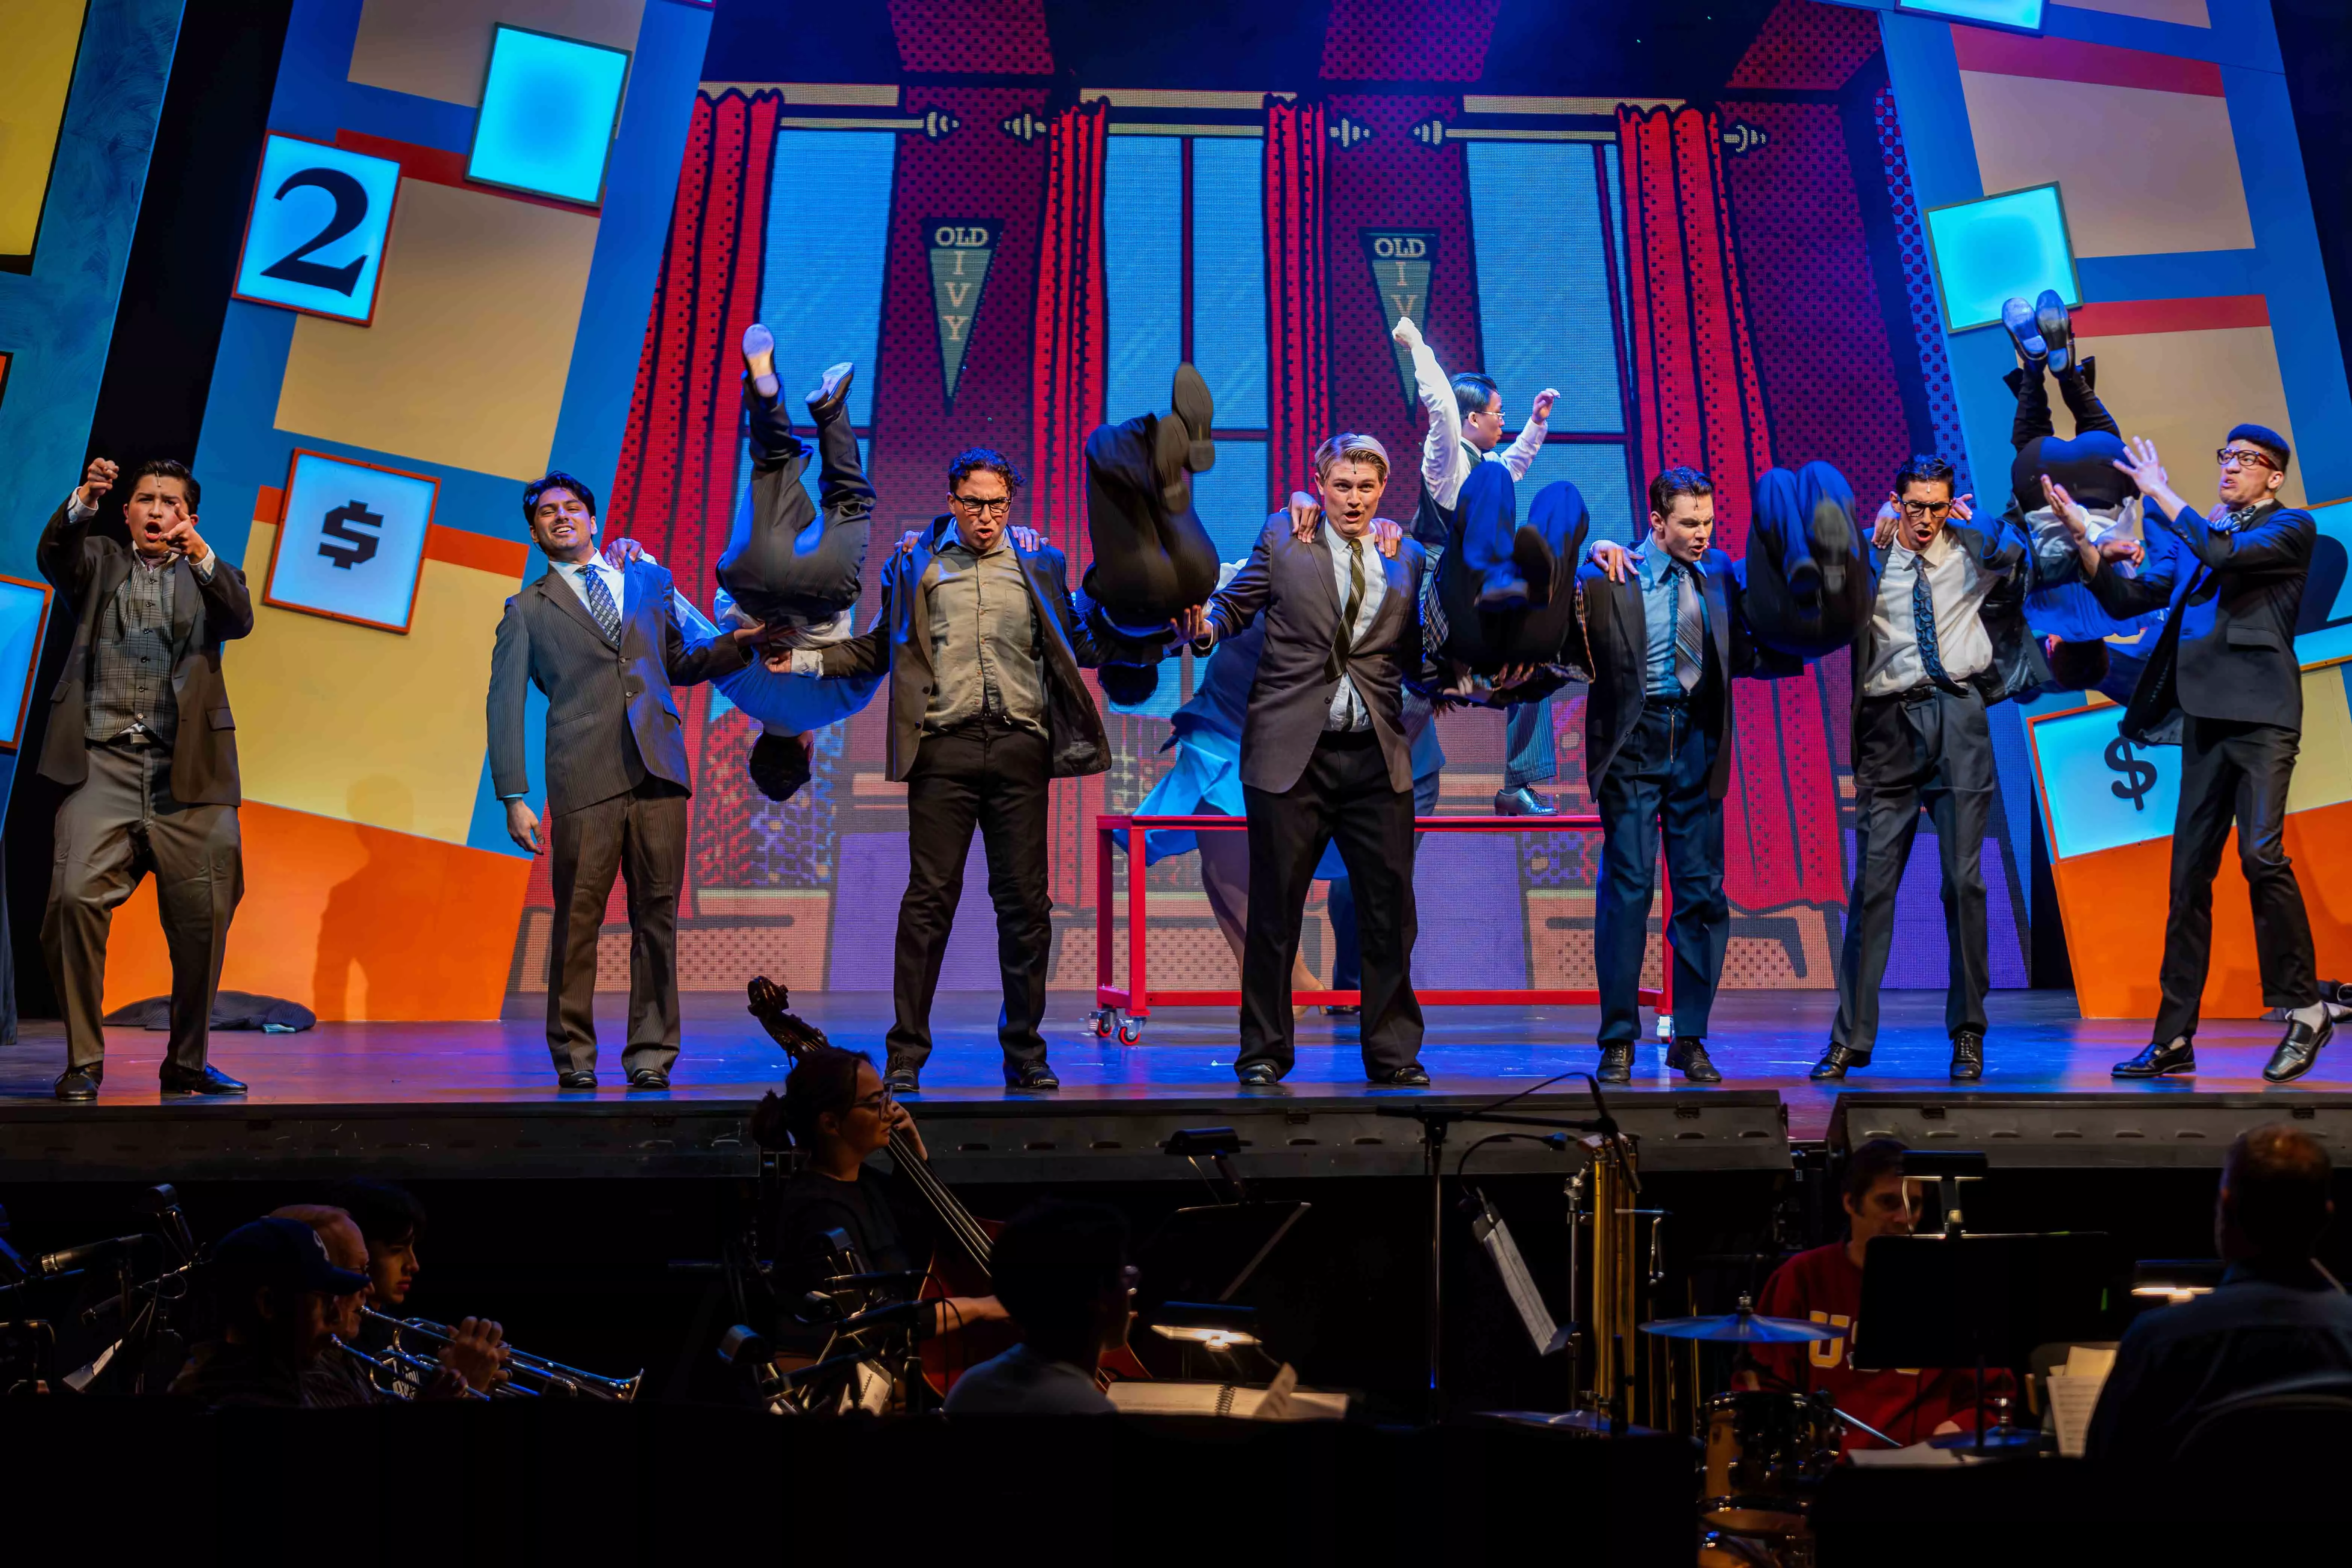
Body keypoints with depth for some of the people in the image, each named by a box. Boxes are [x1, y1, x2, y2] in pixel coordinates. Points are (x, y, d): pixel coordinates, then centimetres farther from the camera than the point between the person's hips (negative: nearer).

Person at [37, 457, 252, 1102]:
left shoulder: (208, 576, 16)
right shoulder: (100, 562, 17)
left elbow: (240, 619, -5)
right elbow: (53, 555, -4)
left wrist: (200, 553, -21)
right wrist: (83, 501, -22)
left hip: (186, 772, 1)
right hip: (104, 765, 0)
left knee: (203, 917, 0)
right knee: (75, 898, -17)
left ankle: (187, 1062, 15)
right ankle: (83, 1061, -4)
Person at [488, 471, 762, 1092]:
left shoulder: (651, 581, 20)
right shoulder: (528, 609, 13)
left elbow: (678, 665, 27)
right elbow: (505, 705, 8)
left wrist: (737, 644, 8)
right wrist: (513, 796, -1)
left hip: (658, 771, 2)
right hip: (585, 781, -2)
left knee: (657, 918, 1)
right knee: (577, 922, -1)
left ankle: (651, 1058, 9)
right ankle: (574, 1059, 12)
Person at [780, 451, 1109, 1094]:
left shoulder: (1038, 568, 15)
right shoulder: (917, 567, 13)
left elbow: (1082, 646, 16)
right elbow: (876, 650, 17)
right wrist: (804, 660, 6)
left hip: (1019, 746, 1)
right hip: (945, 745, -1)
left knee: (1025, 901, 2)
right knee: (930, 897, -4)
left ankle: (1025, 1053, 12)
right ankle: (907, 1053, 5)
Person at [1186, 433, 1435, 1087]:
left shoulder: (1408, 559, 12)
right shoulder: (1283, 538, 7)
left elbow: (1414, 663, 12)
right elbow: (1233, 604, 6)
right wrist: (1205, 628, -16)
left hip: (1377, 758, 2)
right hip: (1291, 751, -2)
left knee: (1389, 910, 4)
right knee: (1274, 909, 4)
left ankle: (1393, 1053, 17)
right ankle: (1264, 1051, 17)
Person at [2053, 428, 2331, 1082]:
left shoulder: (2290, 528, 4)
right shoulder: (2195, 535, 21)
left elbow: (2226, 554, -15)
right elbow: (2125, 599, 15)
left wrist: (2162, 494, -7)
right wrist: (2086, 540, 1)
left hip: (2262, 714, -5)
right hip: (2206, 717, 6)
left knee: (2262, 855, -18)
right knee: (2189, 874, 4)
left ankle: (2306, 1010, -1)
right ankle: (2174, 1037, 6)